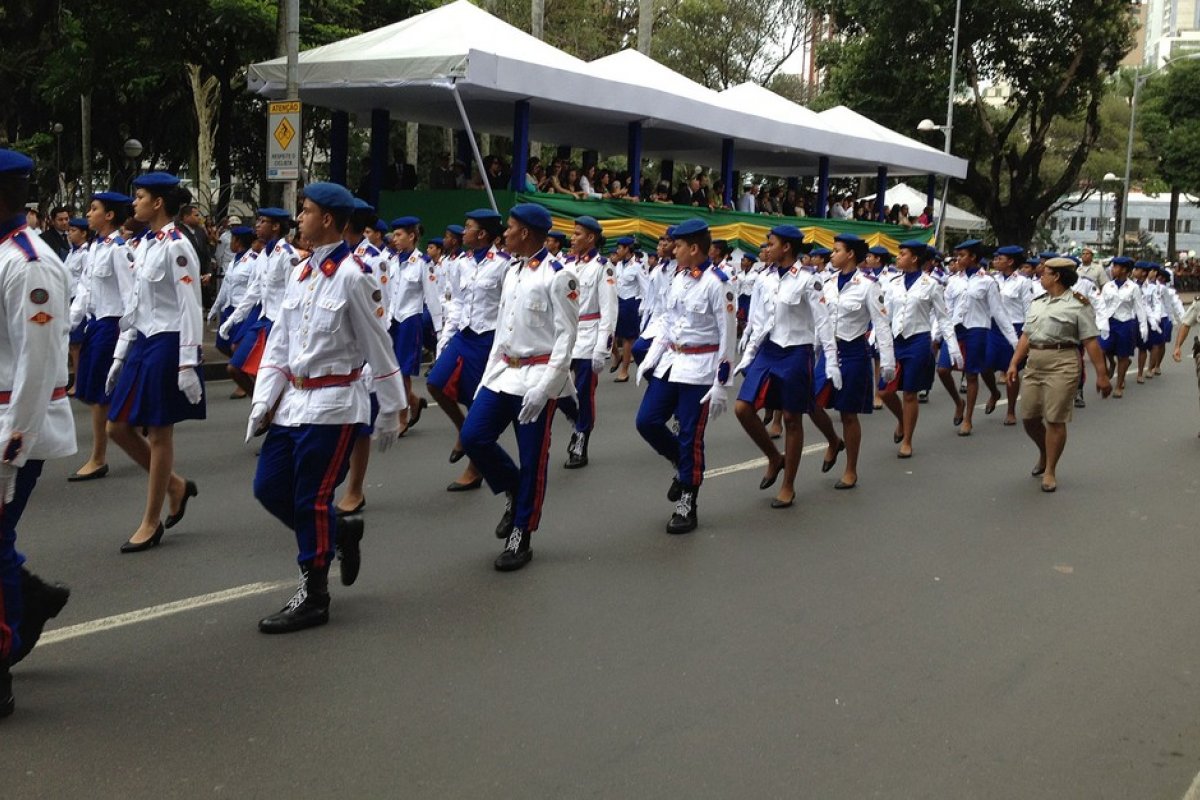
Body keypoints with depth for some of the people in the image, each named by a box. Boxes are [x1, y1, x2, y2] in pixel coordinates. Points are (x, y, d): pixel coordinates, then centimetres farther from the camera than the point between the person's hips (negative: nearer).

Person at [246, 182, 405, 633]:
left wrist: (391, 410, -7)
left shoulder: (352, 275, -13)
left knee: (311, 498, -2)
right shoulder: (300, 273, 10)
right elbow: (278, 342, 12)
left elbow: (378, 346, -10)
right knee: (269, 487, 9)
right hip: (293, 401, 8)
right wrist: (262, 401, 5)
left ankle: (313, 598, 12)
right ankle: (340, 532, 32)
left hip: (333, 405, -8)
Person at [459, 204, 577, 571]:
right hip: (503, 372, 8)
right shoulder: (512, 271, 12)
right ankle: (514, 491, 23)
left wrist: (544, 386, -20)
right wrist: (487, 376, 13)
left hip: (538, 378, -7)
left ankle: (521, 538, 13)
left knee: (532, 459, 1)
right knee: (473, 436, -1)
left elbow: (567, 335, -15)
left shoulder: (557, 275, -12)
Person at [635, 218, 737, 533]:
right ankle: (682, 465, 29)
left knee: (690, 436, -1)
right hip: (670, 363, 7)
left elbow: (728, 336, -14)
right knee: (647, 421, 4)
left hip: (699, 370, -7)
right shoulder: (679, 277, 8)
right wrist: (649, 361, 9)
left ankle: (687, 507, 12)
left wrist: (721, 385, -15)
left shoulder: (716, 283, -15)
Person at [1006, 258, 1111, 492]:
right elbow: (1026, 336, 15)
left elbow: (1091, 342, -7)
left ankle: (1050, 471, 10)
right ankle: (1044, 453, 37)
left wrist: (1102, 374, -9)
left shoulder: (1078, 305, -4)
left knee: (1055, 419, -3)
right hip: (1034, 364, 6)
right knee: (1029, 417, 9)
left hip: (1062, 364, -6)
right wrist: (1014, 363, 5)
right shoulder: (1036, 304, 16)